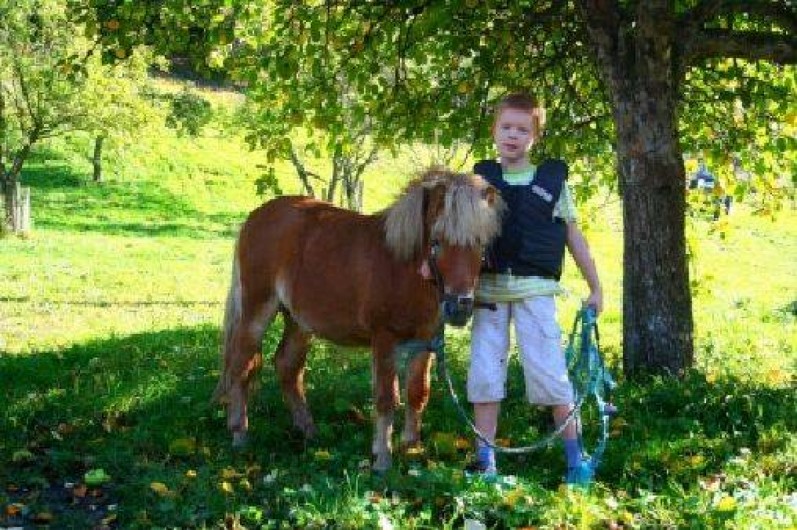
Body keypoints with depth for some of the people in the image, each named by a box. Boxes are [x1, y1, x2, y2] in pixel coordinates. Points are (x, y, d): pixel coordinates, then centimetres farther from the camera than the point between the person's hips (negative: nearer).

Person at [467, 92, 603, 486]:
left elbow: (574, 237, 9)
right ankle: (484, 460, 11)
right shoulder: (480, 179, 7)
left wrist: (595, 288, 10)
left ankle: (575, 458, 7)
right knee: (484, 374, 2)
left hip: (535, 289, -2)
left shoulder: (552, 180, 5)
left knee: (548, 372, -4)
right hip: (488, 288, 2)